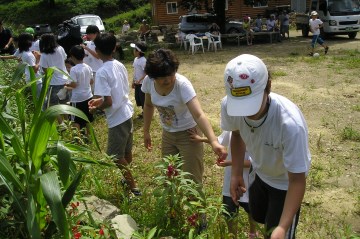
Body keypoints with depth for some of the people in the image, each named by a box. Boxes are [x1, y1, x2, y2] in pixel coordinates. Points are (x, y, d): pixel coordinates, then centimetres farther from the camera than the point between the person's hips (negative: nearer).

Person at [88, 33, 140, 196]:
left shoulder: (102, 72, -19)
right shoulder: (120, 65, 5)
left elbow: (109, 102, -21)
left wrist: (95, 109, -3)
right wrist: (100, 99, 19)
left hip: (117, 118, -8)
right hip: (127, 113, 8)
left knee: (116, 156, 5)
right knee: (127, 151, 23)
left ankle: (134, 189, 11)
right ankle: (128, 178, 40)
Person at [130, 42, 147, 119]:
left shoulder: (143, 60, -20)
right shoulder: (136, 59, 7)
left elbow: (146, 72, -22)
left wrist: (139, 80, -26)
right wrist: (133, 81, 16)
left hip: (142, 83, -9)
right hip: (137, 83, 9)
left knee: (143, 98, 1)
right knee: (138, 97, 16)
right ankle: (143, 111, 29)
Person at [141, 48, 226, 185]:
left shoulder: (182, 84, -32)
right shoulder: (148, 81, -17)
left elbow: (198, 115, -42)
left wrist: (214, 142, -55)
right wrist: (146, 131, 9)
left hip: (188, 134, -5)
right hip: (167, 134, 5)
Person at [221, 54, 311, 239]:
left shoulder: (291, 123, -44)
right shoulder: (228, 106, -30)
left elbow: (297, 180, -33)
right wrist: (236, 174, -4)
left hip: (285, 182, -5)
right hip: (258, 173, 5)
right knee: (258, 217, 30)